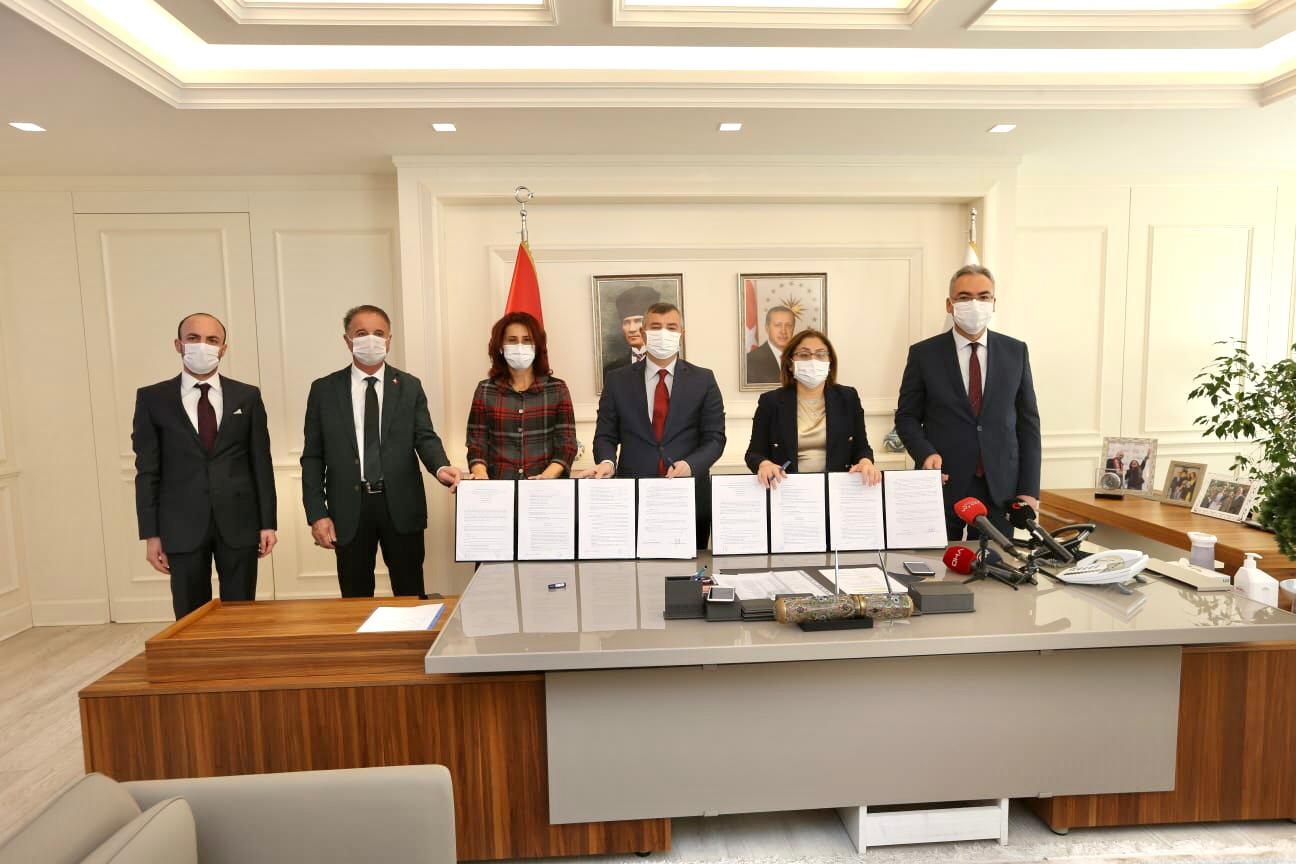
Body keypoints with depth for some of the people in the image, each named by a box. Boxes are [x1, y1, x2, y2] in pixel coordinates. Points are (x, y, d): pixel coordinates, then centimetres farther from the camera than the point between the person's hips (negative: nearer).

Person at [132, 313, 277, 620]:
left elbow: (261, 463, 4)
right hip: (183, 526, 0)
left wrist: (267, 523, 1)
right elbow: (147, 471, 3)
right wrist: (151, 534, -1)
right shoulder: (152, 398, 3)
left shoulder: (247, 396, 5)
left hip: (239, 523, 1)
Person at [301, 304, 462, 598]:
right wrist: (317, 513, -4)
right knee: (355, 600, 11)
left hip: (401, 505, 0)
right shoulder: (324, 389, 4)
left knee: (411, 597, 10)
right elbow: (312, 457, 4)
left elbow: (425, 437, -3)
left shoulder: (410, 386, 5)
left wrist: (441, 467, -25)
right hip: (349, 508, 0)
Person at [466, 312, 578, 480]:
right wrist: (481, 476, -12)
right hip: (498, 487, 1)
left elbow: (566, 445, 3)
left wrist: (547, 476, -14)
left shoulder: (557, 389, 8)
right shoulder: (485, 390, 10)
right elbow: (476, 445, 7)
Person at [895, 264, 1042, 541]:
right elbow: (907, 417, 4)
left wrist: (1029, 489, 2)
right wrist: (926, 453, -15)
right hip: (944, 483, -1)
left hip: (1000, 488, 2)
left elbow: (1028, 422, 7)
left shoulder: (1016, 352, 6)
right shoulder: (923, 354, 0)